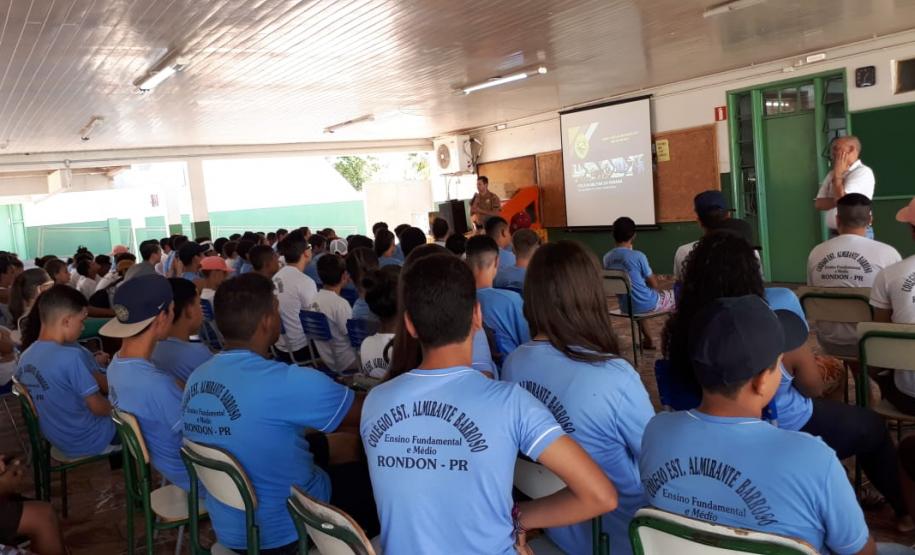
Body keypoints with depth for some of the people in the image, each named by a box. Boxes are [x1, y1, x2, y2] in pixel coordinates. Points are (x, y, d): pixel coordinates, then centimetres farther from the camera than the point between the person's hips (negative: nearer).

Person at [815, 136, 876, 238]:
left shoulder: (863, 172, -7)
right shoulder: (832, 174, 14)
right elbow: (818, 204, 6)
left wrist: (838, 174, -6)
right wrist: (837, 200, -13)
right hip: (834, 234, 6)